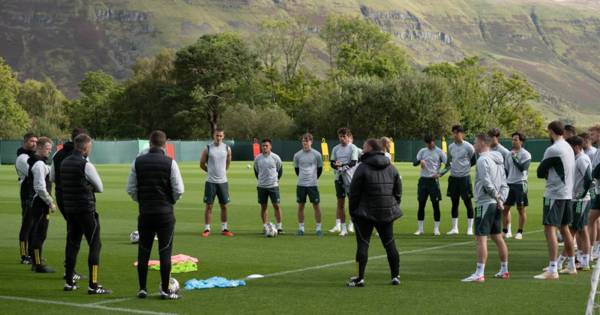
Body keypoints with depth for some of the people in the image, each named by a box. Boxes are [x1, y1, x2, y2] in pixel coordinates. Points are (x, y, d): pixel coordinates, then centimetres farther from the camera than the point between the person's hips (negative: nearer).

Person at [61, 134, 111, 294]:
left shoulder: (64, 163, 8)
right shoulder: (86, 165, -15)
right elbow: (100, 188, -8)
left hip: (69, 208, 7)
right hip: (86, 210, -7)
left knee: (72, 243, 14)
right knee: (95, 245, -3)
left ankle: (69, 282, 17)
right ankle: (93, 285, -7)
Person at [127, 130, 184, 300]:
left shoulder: (138, 162, 1)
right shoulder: (170, 162, -7)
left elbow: (131, 188, 2)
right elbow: (179, 190, -8)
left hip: (145, 212, 3)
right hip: (165, 213, -3)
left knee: (143, 251, 9)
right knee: (165, 251, 1)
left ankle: (142, 289, 12)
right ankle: (165, 290, 3)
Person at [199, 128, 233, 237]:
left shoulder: (227, 148, 2)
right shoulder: (208, 148, -5)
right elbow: (202, 164, 4)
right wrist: (212, 171, 10)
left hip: (223, 181, 2)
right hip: (211, 182, -2)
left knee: (224, 206, 7)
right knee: (209, 206, 0)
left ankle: (224, 228, 16)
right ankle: (207, 229, 6)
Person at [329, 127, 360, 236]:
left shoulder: (353, 148, -4)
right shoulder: (336, 149, 11)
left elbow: (353, 163, -13)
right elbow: (332, 162, 9)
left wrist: (342, 165, -26)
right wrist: (335, 165, -14)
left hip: (350, 178, -4)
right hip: (339, 178, 4)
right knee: (340, 203, 4)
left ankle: (352, 223, 13)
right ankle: (343, 228, 9)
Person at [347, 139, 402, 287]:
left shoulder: (363, 168, -10)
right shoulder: (391, 168, 8)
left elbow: (354, 193, -9)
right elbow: (398, 191, 10)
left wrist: (352, 211, 1)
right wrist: (394, 207, 16)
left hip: (365, 213, -5)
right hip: (387, 213, 5)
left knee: (362, 244, -1)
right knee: (390, 244, 12)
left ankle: (360, 278, -3)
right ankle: (396, 276, 15)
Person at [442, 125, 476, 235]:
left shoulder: (468, 146, -9)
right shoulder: (451, 147, 8)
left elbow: (474, 160, 2)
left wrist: (465, 167, 1)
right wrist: (440, 173, 11)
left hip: (464, 177, -5)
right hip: (453, 178, 5)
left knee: (468, 203, 0)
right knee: (454, 203, 9)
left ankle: (470, 228, 6)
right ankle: (454, 228, 15)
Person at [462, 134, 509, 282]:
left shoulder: (483, 160, -13)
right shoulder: (498, 160, 16)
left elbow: (487, 183, -20)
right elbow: (504, 184, 13)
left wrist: (497, 197, -9)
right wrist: (501, 199, 3)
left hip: (485, 203, -9)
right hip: (496, 204, 9)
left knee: (481, 238, -11)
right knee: (497, 237, 16)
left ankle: (479, 274, -15)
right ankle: (504, 270, 23)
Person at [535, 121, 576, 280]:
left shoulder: (553, 150, -16)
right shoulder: (569, 148, 12)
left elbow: (540, 172, -10)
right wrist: (551, 174, 5)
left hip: (555, 194, -9)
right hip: (567, 193, 9)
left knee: (549, 229, -10)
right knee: (564, 228, 19)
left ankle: (552, 270, -16)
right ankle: (571, 265, 29)